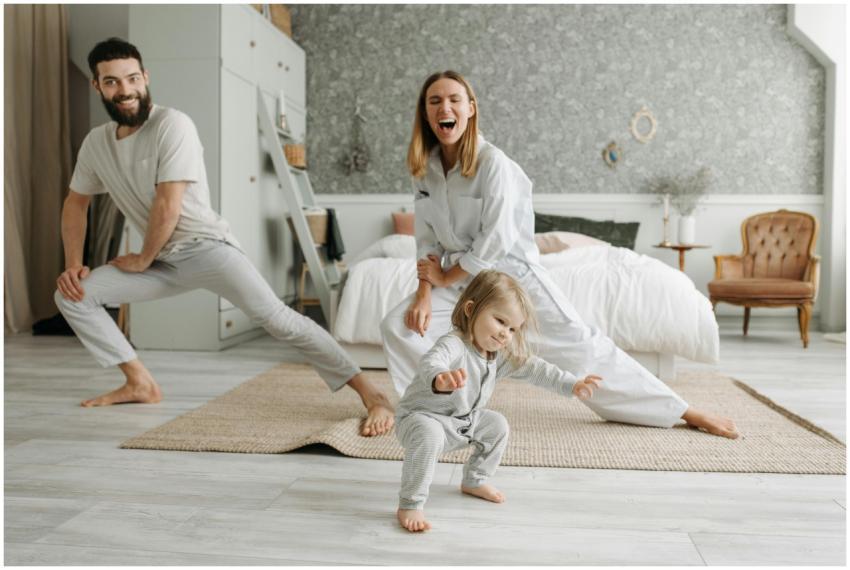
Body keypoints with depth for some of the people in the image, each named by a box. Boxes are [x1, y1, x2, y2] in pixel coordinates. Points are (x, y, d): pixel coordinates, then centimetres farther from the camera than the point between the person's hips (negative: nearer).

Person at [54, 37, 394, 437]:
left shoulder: (172, 125, -16)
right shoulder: (96, 142, 6)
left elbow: (168, 205, -19)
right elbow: (75, 203, 19)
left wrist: (143, 260, -6)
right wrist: (72, 264, 6)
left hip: (206, 247, -7)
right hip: (164, 260, 8)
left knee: (274, 316, -26)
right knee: (71, 295, 2)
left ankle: (372, 395, -25)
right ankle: (141, 384, 8)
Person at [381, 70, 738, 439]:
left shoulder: (493, 162, -22)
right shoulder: (424, 167, -3)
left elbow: (495, 241, -24)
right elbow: (428, 238, 1)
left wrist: (445, 277, -14)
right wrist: (424, 292, -12)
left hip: (512, 272, -5)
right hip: (461, 278, 6)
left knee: (579, 345, -8)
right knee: (398, 325, -10)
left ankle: (682, 412, 3)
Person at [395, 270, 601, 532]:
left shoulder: (503, 356, -4)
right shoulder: (453, 345, -32)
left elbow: (534, 368, 0)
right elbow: (430, 363, -53)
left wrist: (573, 385, -10)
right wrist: (440, 379, -77)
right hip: (423, 416, -9)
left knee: (497, 424, 11)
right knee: (428, 435, -37)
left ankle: (475, 481, 28)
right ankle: (409, 505, -25)